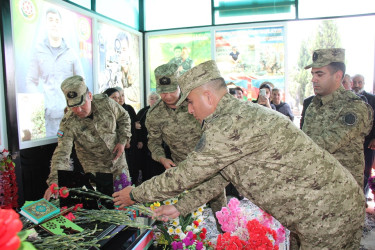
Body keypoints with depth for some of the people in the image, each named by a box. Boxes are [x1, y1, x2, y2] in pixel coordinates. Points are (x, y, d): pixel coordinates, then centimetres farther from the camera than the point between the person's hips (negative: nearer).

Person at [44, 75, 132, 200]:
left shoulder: (105, 103, -16)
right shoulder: (68, 123, -22)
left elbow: (124, 117, 1)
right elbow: (61, 152, -27)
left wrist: (122, 140, -9)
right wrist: (54, 181, -39)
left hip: (119, 162, 2)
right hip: (95, 169, -2)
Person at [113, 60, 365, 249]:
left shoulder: (230, 125, -25)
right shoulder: (240, 113, 8)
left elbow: (184, 177, -18)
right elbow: (219, 176, 13)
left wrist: (135, 194, -2)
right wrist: (179, 208, 15)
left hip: (330, 216, -9)